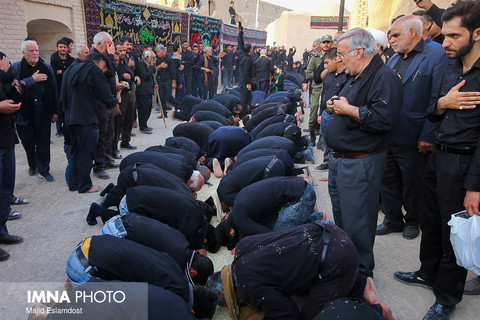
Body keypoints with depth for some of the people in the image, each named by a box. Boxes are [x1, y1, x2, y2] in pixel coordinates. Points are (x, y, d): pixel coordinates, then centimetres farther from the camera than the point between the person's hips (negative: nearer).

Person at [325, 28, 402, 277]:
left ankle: (362, 272, 18)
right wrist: (335, 105, 6)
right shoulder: (356, 77, 16)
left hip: (361, 162, -10)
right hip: (340, 158, 11)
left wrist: (347, 109, -19)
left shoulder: (384, 77, -17)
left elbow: (383, 118, -30)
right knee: (340, 213, 22)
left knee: (357, 220, -1)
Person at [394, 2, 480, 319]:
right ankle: (429, 272, 41)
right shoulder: (451, 69, 9)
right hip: (438, 157, 7)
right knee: (429, 221, 19)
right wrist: (442, 103, -7)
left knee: (454, 233, 7)